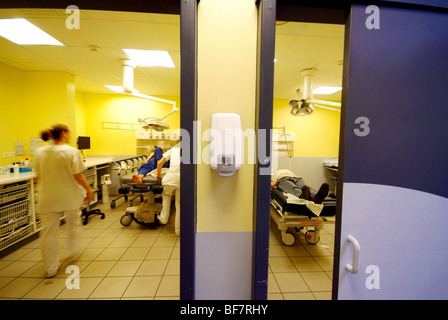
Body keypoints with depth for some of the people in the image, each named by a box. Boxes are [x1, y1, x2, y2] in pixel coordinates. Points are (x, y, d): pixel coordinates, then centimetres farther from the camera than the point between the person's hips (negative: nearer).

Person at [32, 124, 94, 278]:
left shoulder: (39, 152, 1)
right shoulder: (71, 152, -14)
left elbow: (38, 176, 7)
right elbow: (78, 176, -16)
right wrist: (89, 190, -5)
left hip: (48, 199, 4)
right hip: (70, 197, -3)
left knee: (49, 233, 11)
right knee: (73, 224, 21)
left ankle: (51, 268, 22)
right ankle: (73, 251, 40)